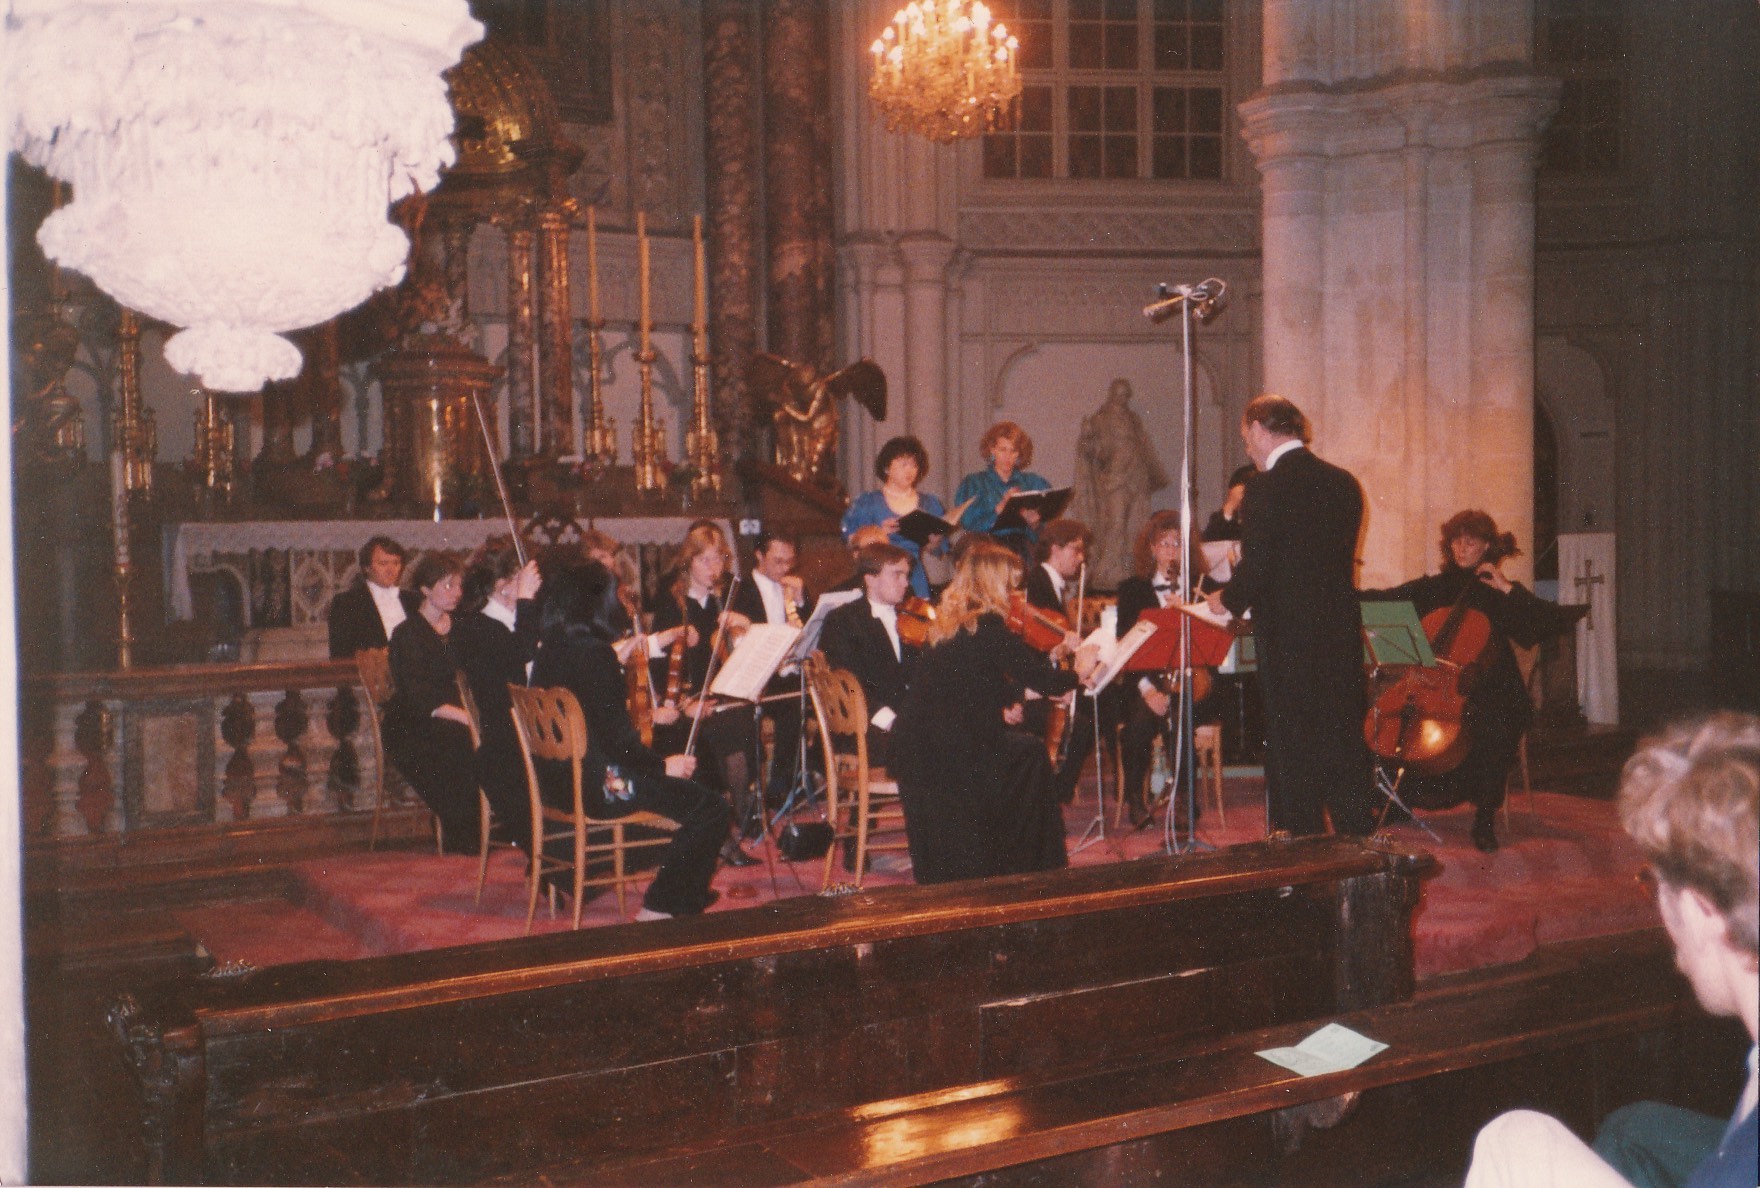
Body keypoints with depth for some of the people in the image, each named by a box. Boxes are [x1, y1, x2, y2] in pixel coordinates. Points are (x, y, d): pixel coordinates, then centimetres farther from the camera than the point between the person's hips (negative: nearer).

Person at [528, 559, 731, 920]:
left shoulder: (550, 649, 6)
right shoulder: (594, 653, -20)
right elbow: (618, 738, -21)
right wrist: (662, 766, -7)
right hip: (597, 785, -10)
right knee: (710, 809, -7)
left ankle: (691, 891, 30)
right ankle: (663, 906, -1)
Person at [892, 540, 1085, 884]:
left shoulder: (948, 620, 13)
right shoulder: (987, 625, -13)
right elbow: (1041, 680, -11)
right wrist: (1076, 675, 9)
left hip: (914, 747, 8)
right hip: (947, 751, -8)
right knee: (1030, 753, 12)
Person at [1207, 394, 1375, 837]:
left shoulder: (1266, 488, -14)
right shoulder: (1343, 483, 7)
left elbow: (1255, 570, -19)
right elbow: (1342, 562, 13)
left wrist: (1226, 599, 3)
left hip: (1288, 639, -6)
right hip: (1342, 633, 6)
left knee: (1293, 755, 3)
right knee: (1346, 748, 16)